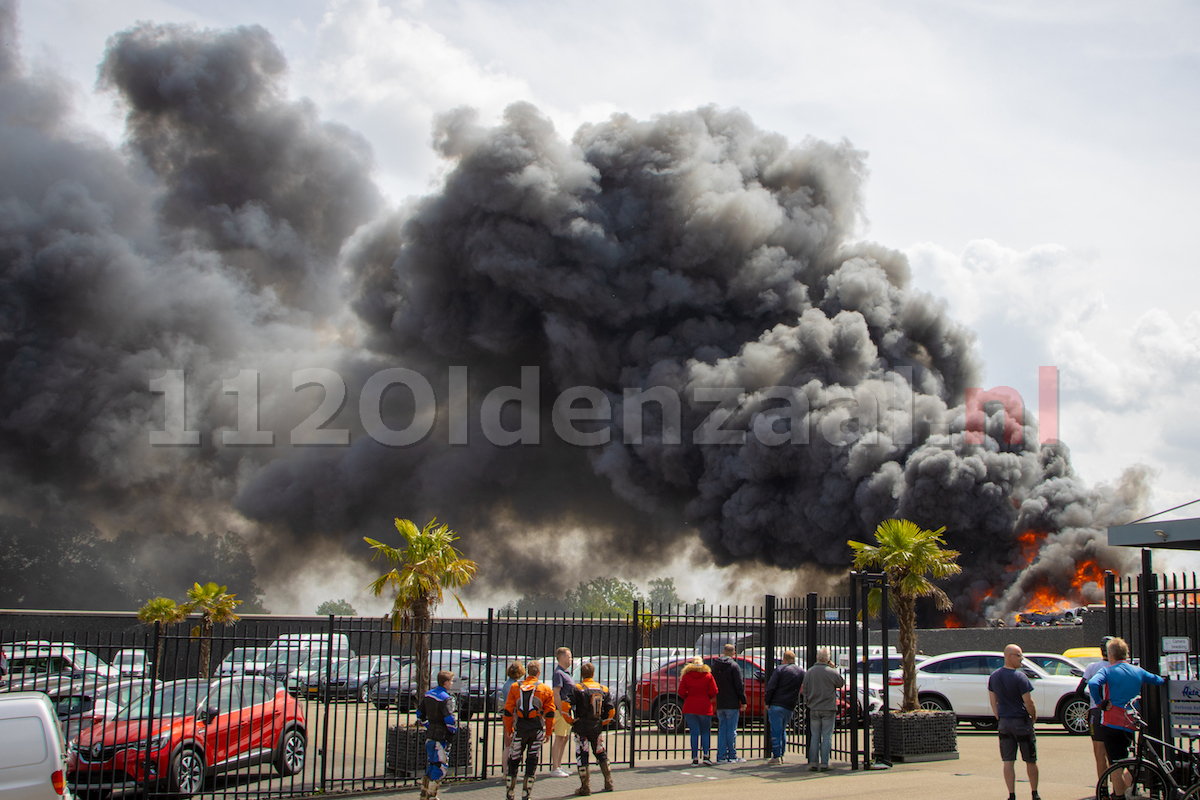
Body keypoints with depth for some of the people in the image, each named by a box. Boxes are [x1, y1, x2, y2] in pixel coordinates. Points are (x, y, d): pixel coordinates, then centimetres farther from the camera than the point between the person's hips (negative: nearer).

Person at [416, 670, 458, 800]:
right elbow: (449, 719, -24)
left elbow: (420, 713, 15)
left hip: (429, 736, 8)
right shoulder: (446, 698, -17)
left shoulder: (428, 694, 8)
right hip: (441, 737, -8)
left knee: (431, 764, 18)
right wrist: (454, 730, -7)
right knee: (441, 766, 0)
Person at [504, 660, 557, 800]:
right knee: (532, 760, 7)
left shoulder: (515, 687, 4)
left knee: (514, 759, 11)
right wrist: (548, 732, 12)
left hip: (520, 727, 0)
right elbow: (550, 713, 4)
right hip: (537, 728, 0)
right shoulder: (546, 689, 3)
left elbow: (508, 711, 5)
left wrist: (508, 730, 13)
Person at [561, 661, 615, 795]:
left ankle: (585, 787, 2)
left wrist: (571, 721, -6)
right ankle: (609, 783, 22)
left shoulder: (577, 689, -9)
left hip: (581, 728, -4)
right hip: (597, 728, 4)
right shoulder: (603, 689, 6)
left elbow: (565, 706, -19)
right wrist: (602, 723, 15)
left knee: (582, 756, 3)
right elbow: (611, 711, 4)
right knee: (601, 754, 19)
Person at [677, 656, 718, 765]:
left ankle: (695, 757, -1)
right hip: (705, 707, 0)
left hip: (690, 708, 0)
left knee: (694, 733, 3)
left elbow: (681, 692, -1)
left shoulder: (686, 676, 2)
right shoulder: (708, 675, 1)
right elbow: (714, 692, -3)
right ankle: (706, 755, -3)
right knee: (705, 733, 10)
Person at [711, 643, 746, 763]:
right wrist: (743, 701, -4)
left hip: (719, 704, 5)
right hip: (732, 704, -5)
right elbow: (739, 686, -10)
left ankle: (721, 756, 7)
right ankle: (732, 756, 2)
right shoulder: (734, 666, -9)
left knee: (722, 730, 8)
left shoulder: (715, 666, 9)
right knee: (731, 730, -1)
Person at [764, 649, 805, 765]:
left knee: (776, 731, -3)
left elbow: (771, 687, -8)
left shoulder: (780, 669, -5)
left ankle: (776, 756, -7)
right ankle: (781, 755, 20)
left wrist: (767, 702, -3)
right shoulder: (802, 672, 8)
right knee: (782, 730, 19)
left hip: (776, 705, -5)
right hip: (790, 707, 5)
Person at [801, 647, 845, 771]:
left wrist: (807, 703, 18)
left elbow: (804, 689, 7)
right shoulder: (832, 672, -11)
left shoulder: (809, 672, 1)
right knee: (827, 737, 3)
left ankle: (813, 763, 9)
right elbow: (841, 683, 5)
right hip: (829, 709, -3)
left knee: (814, 736, 10)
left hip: (814, 709, 3)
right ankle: (824, 763, 1)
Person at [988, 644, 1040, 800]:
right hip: (1022, 722, -5)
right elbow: (1028, 702, -16)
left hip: (1004, 723, 5)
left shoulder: (994, 676, 4)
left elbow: (993, 701, 9)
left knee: (1008, 761, 5)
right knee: (1030, 761, 9)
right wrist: (1033, 716, 1)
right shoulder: (1020, 677, -15)